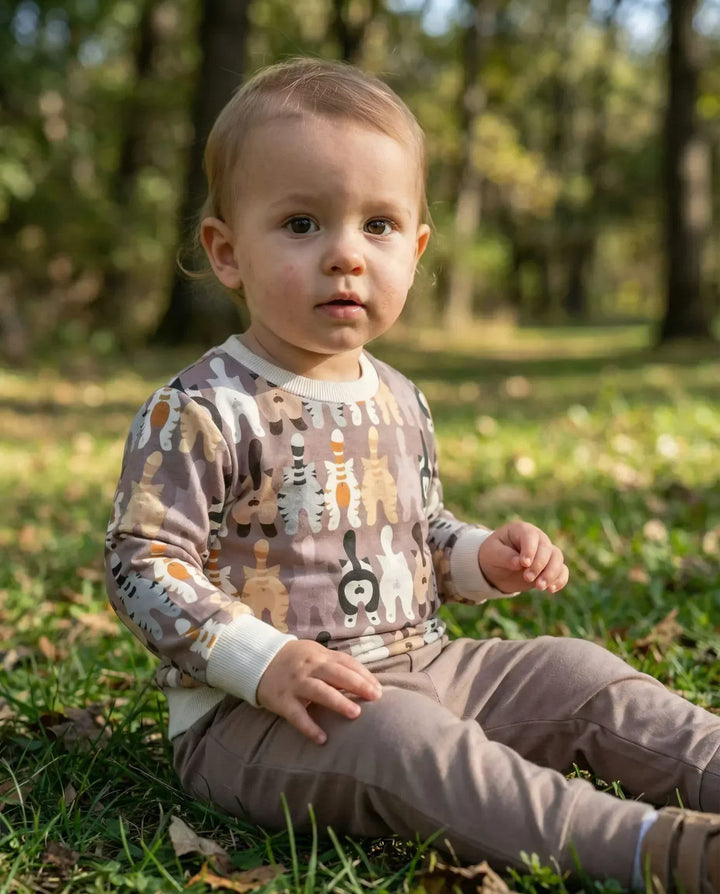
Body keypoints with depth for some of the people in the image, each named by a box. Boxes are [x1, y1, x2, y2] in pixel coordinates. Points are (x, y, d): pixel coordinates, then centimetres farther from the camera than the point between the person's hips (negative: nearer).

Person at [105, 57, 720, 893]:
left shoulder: (399, 402, 10)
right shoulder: (201, 412, -14)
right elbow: (141, 564, -16)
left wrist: (487, 558, 3)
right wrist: (264, 661, -27)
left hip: (418, 667, 8)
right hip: (252, 712, -8)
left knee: (578, 672, -4)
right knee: (394, 737, -34)